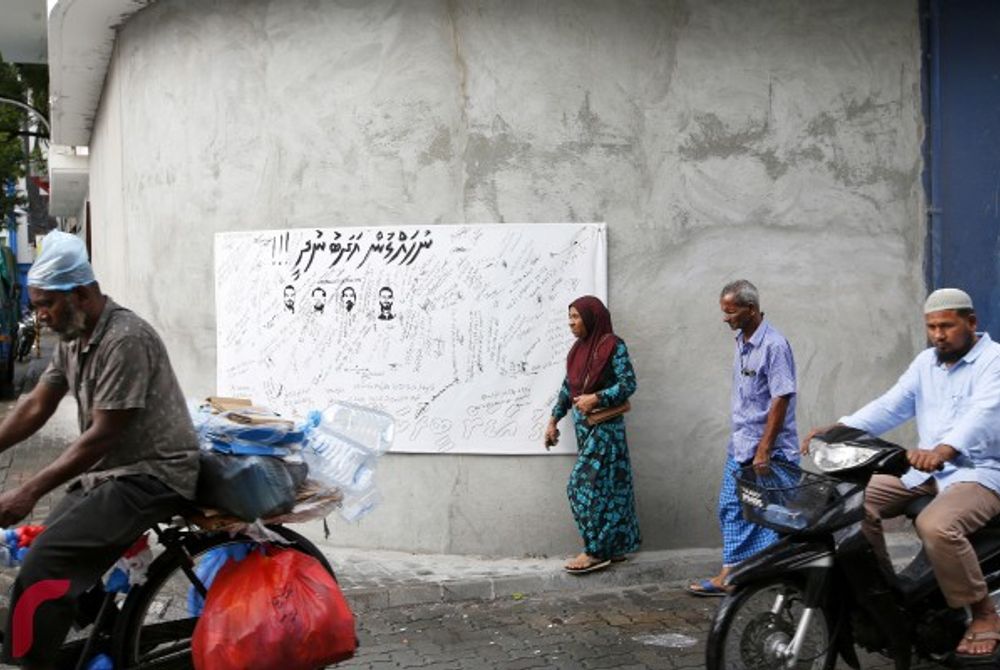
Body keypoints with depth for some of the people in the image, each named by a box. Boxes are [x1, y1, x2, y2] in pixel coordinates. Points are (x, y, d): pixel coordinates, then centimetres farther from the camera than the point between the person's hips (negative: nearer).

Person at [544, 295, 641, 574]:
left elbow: (628, 383, -15)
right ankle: (615, 547, 18)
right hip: (583, 426, 8)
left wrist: (596, 398, -23)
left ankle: (596, 551, -3)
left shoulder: (613, 346, -11)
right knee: (606, 485, 11)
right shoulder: (579, 348, 12)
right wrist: (554, 420, 14)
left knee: (584, 485, -10)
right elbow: (567, 387, 17)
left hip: (604, 427, -7)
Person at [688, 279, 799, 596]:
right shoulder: (742, 341, 10)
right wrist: (739, 439, 17)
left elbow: (781, 399, -20)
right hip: (739, 447, 9)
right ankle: (729, 575, 19)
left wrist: (764, 450, -20)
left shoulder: (774, 345, -17)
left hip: (770, 451, -9)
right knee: (732, 510, 11)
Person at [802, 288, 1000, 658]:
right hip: (926, 470, 8)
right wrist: (840, 429, -13)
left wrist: (944, 450, -48)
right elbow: (891, 405, 4)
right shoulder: (926, 361, 15)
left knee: (936, 526, -35)